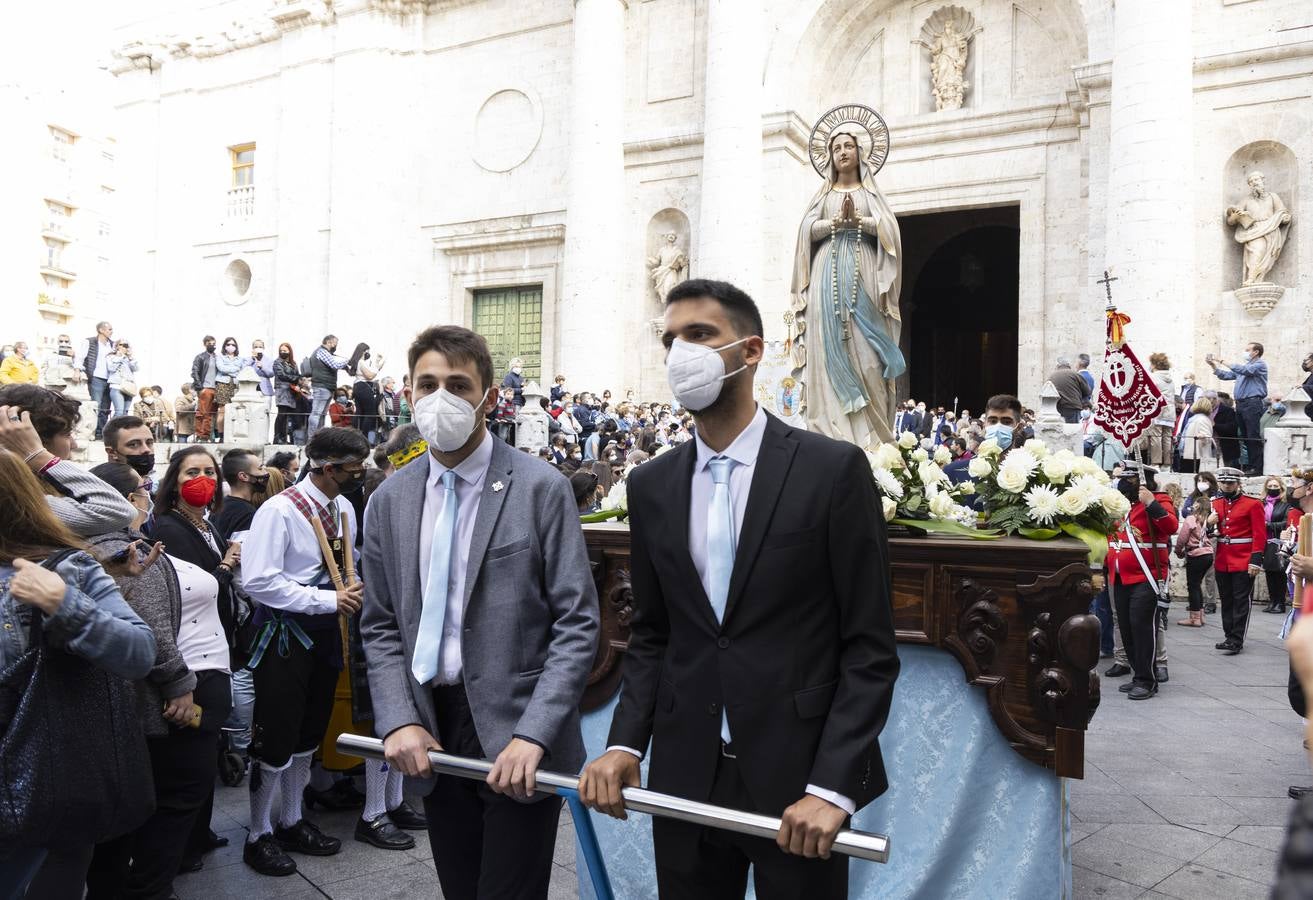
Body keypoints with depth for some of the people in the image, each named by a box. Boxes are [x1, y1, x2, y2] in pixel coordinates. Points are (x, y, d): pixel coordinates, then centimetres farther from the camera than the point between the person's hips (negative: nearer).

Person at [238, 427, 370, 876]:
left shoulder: (344, 509, 4)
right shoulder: (280, 511, -19)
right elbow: (258, 581, -24)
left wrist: (353, 589, 1)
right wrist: (329, 599, -23)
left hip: (326, 631, 7)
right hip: (286, 633, -7)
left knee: (309, 734, 18)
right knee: (276, 738, 2)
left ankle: (291, 821, 36)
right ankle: (259, 836, 22)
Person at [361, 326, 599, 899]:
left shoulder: (541, 488, -8)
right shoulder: (389, 500, 6)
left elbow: (577, 624, -10)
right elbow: (380, 626, 9)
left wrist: (532, 735, -18)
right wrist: (399, 722, -5)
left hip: (515, 736, -4)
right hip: (432, 733, 4)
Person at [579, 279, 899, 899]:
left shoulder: (834, 470, -9)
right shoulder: (651, 485, 4)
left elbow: (870, 647, -9)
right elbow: (651, 635, 10)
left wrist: (832, 787, -15)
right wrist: (625, 743, -4)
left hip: (799, 778, -3)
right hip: (684, 778, 4)